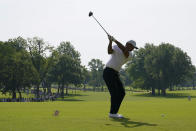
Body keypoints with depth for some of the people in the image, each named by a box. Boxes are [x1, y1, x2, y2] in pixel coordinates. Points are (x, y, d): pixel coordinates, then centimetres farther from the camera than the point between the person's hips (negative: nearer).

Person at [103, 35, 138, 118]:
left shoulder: (130, 55, 6)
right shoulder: (115, 47, 0)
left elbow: (125, 51, -17)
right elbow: (109, 51, -22)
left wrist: (115, 40, -26)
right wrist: (110, 41, -34)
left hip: (115, 74, 7)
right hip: (108, 72, -7)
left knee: (122, 93, 5)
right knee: (115, 93, -14)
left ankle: (114, 112, 12)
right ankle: (112, 113, -8)